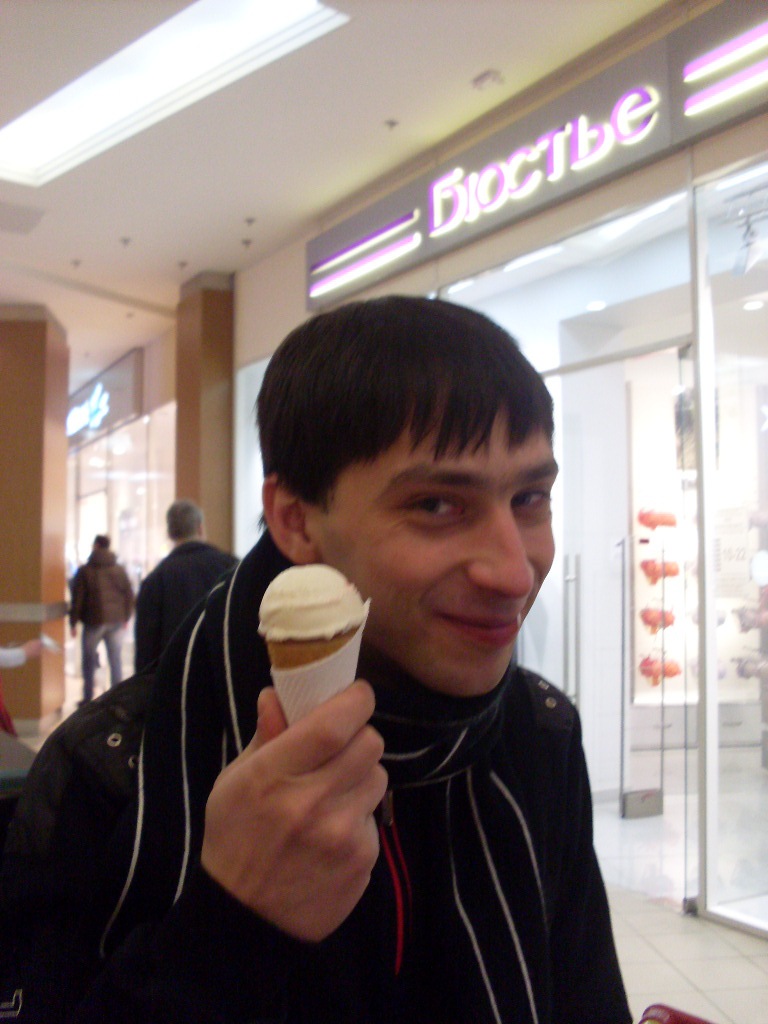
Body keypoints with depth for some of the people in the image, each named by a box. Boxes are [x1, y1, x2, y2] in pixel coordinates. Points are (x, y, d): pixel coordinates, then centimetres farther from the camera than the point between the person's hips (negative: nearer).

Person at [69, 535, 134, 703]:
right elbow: (129, 596, 7)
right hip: (116, 621, 3)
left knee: (89, 661, 10)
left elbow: (77, 599, -6)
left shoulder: (85, 571, -4)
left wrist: (73, 622, -1)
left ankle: (88, 698, 10)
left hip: (93, 621, -3)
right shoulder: (120, 570, 6)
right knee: (116, 660, 6)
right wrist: (126, 618, 15)